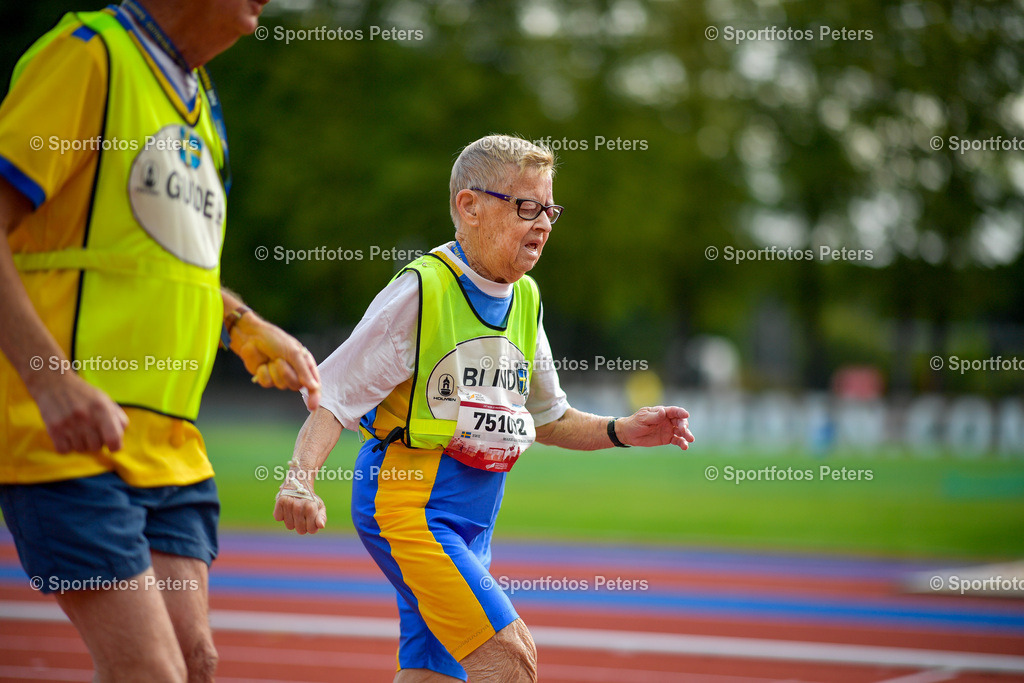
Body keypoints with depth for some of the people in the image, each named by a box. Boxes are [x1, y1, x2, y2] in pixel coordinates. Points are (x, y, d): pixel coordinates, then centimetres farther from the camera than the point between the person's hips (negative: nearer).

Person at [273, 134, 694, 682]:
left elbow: (546, 419, 23)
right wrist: (300, 478, -27)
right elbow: (334, 396, -12)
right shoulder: (421, 290, -12)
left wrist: (620, 432, 7)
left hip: (474, 517, 8)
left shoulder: (526, 299, 11)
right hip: (408, 500, -8)